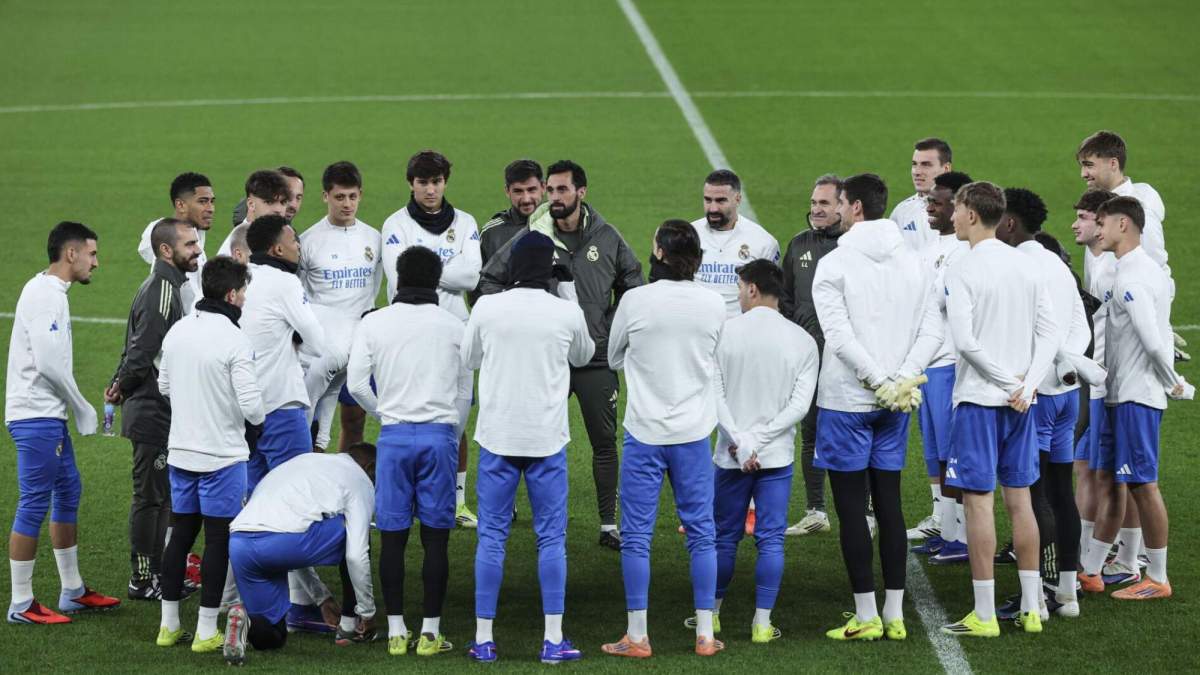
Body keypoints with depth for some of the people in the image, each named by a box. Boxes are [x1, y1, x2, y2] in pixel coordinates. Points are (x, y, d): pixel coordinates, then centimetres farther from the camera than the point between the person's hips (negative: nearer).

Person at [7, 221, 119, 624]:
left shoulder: (52, 292, 15)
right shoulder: (44, 294, -16)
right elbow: (48, 364, -22)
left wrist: (77, 408, 10)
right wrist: (83, 410, -11)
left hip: (49, 416, 11)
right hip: (35, 416, -11)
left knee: (68, 493, 16)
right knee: (34, 504, -7)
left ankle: (73, 592, 25)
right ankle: (21, 605, -2)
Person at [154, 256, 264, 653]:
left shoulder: (177, 331, 3)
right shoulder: (234, 340, -17)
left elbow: (164, 386, 15)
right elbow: (252, 404, -19)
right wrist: (256, 418, 3)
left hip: (181, 452, 6)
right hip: (222, 456, -6)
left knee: (181, 534, 14)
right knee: (218, 539, 2)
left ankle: (169, 625, 19)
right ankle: (206, 632, 4)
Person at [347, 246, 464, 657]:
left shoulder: (373, 323, 2)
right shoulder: (453, 326, 2)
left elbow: (356, 383, -1)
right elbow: (465, 386, 5)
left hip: (394, 434, 0)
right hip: (440, 434, 0)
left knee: (392, 536, 4)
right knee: (435, 537, 3)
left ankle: (396, 632, 5)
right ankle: (430, 632, 3)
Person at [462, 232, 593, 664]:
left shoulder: (487, 308, -6)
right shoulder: (567, 313, -5)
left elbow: (469, 360, 10)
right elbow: (583, 357, 15)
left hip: (497, 437, 1)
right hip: (547, 440, 0)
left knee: (491, 537, 6)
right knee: (551, 538, 5)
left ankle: (483, 639, 6)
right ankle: (553, 640, 2)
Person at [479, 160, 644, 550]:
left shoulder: (607, 237, 2)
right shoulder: (530, 237, -3)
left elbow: (632, 286, 16)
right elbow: (490, 281, 5)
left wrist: (614, 330, 7)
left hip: (597, 358, 1)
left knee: (605, 441, 4)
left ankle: (609, 525, 11)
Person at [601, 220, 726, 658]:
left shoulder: (635, 301, -10)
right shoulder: (714, 305, -3)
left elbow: (614, 359, 5)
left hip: (645, 431, -2)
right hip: (694, 432, 2)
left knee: (636, 535, 4)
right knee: (701, 532, 9)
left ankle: (637, 638, 5)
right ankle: (705, 634, 10)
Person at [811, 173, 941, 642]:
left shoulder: (835, 264, -10)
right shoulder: (913, 263, 7)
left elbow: (840, 335, -19)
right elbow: (932, 330, 2)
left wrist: (880, 381, -16)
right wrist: (903, 378, -7)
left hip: (847, 401, -5)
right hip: (895, 407, 6)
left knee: (851, 506, 0)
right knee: (889, 503, 10)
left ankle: (866, 616, 0)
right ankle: (894, 615, 10)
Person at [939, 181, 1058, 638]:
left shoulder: (963, 271, -11)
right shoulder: (1027, 266, 8)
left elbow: (965, 340, -19)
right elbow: (1050, 333, 5)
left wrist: (1009, 382, -11)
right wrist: (1027, 386, -2)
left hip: (979, 399, -6)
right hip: (1020, 403, 6)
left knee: (978, 501, -3)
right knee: (1019, 499, 12)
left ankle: (984, 615, -2)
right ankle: (1031, 608, 13)